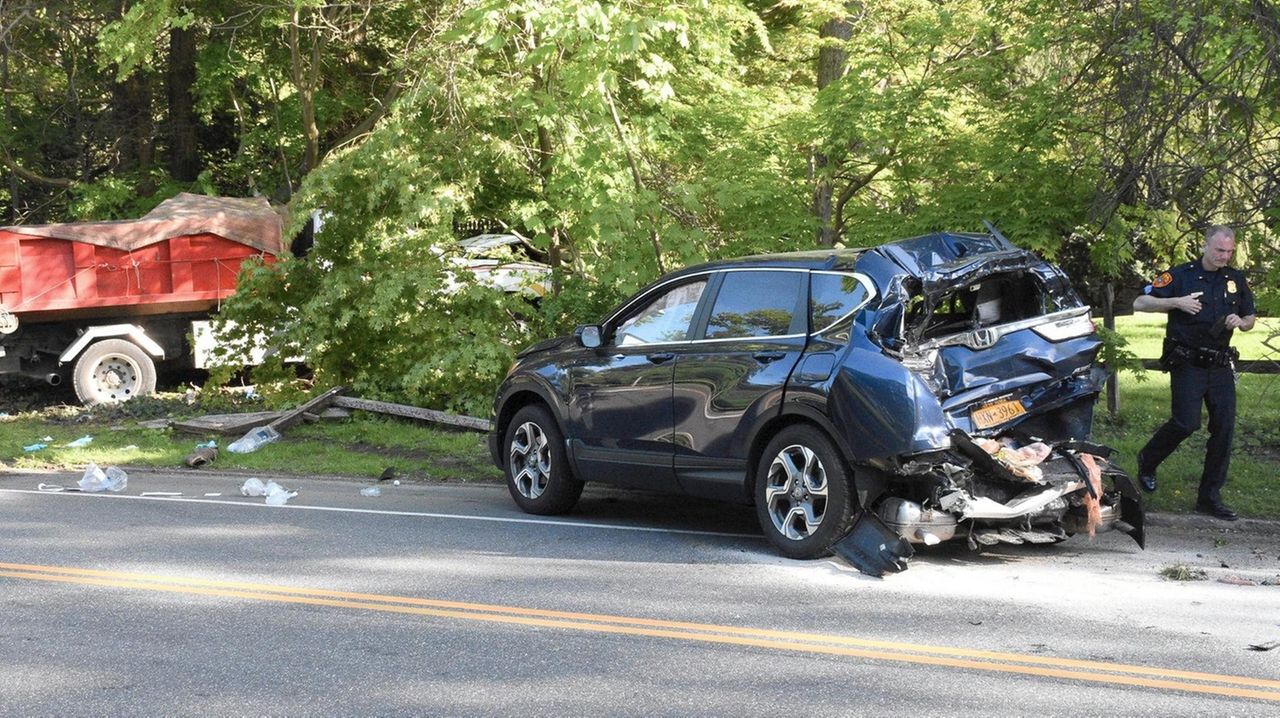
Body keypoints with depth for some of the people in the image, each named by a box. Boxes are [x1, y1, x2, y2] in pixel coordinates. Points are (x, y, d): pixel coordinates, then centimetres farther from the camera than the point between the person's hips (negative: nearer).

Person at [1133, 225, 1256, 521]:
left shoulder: (1236, 279, 10)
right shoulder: (1181, 275, -4)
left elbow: (1251, 318, 20)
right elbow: (1139, 303, -6)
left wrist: (1240, 322, -4)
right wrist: (1177, 302, -18)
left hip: (1221, 366, 5)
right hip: (1188, 364, -5)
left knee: (1224, 427, -1)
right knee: (1186, 422, -14)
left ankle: (1209, 497, 6)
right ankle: (1147, 461, 16)